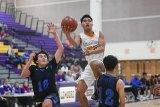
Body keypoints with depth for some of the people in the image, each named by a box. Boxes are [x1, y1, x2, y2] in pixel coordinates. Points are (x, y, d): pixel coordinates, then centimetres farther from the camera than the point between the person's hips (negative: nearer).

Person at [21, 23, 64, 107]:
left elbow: (61, 48, -9)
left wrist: (55, 33, -15)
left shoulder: (51, 65, -2)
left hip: (52, 95, -3)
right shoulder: (33, 68, 0)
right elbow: (23, 75, -20)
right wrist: (30, 60, -24)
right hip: (39, 99, 3)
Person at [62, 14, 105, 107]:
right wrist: (68, 35, -46)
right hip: (90, 66, 2)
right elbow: (75, 44, -23)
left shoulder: (99, 34, 2)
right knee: (79, 91, -3)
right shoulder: (80, 36, 0)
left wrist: (91, 51, -34)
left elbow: (102, 48, -12)